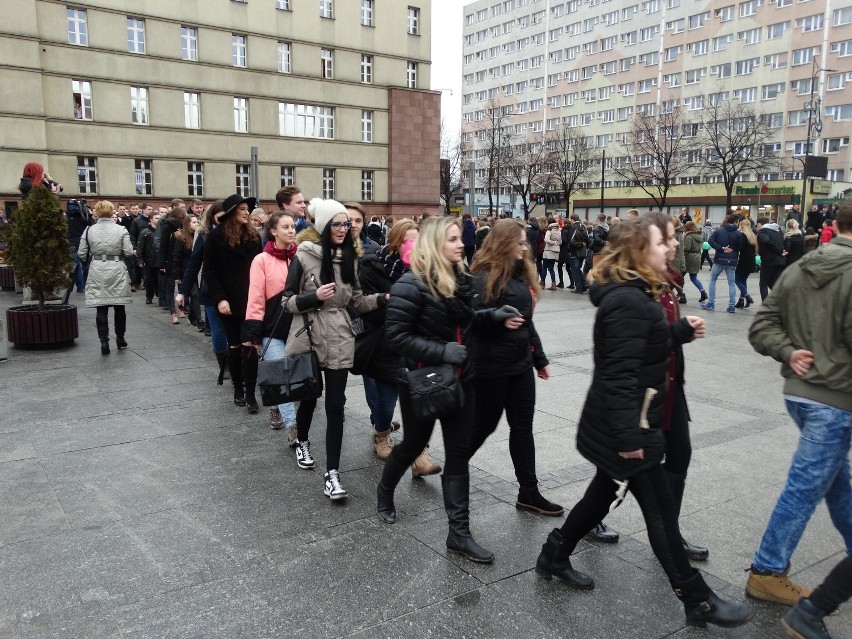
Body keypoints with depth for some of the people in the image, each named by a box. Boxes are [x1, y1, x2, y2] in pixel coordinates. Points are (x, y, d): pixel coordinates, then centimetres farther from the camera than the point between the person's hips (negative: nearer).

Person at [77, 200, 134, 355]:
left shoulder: (89, 230, -1)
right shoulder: (121, 230, -6)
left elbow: (82, 254, 1)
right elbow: (128, 252, -8)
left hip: (97, 272, 1)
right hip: (117, 272, -1)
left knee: (101, 309, 4)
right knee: (119, 307, 13)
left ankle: (104, 341, 2)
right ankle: (120, 338, 24)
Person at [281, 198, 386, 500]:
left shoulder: (348, 257, 4)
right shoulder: (303, 256, -9)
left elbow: (356, 301, 9)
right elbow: (287, 301, -6)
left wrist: (383, 298, -6)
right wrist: (314, 297, -22)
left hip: (339, 341, 2)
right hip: (308, 339, -2)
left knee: (335, 405, -1)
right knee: (308, 397, 17)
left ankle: (332, 473, 4)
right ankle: (302, 442, 47)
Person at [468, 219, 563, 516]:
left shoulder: (521, 274, 9)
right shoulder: (483, 277, -14)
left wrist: (540, 358, 18)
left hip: (520, 364, 7)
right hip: (491, 367, -7)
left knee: (523, 427, 10)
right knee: (484, 424, 6)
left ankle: (528, 493, 18)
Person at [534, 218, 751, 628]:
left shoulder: (633, 293, 10)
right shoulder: (628, 301, -24)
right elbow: (620, 373, -28)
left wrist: (681, 331, 15)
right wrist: (629, 435, -28)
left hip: (624, 422, 11)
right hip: (622, 426, -11)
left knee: (605, 492, 21)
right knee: (660, 509, 2)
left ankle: (553, 557, 35)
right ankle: (699, 602, 17)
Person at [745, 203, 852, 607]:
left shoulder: (797, 269, 5)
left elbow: (761, 327, 3)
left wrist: (789, 352, -3)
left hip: (798, 391, 8)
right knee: (805, 487, 2)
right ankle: (767, 572, 10)